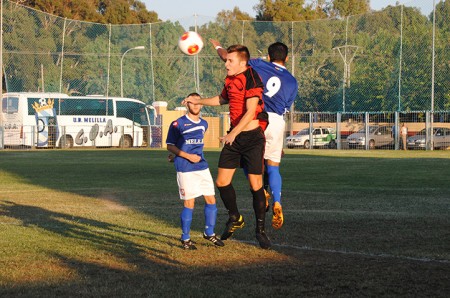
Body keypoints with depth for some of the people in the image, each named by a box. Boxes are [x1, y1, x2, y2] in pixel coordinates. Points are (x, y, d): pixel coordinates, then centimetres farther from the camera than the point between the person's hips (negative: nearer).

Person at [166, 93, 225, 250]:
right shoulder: (178, 124, -6)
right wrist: (188, 156, -14)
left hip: (202, 166, 6)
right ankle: (185, 238, 7)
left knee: (211, 200, 5)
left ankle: (209, 233, 21)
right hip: (185, 169, -6)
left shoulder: (204, 124, 12)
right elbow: (170, 146, -4)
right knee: (189, 203, -6)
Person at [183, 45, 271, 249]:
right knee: (222, 182, 4)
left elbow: (250, 112, -23)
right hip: (234, 136, 8)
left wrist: (234, 133, -29)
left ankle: (261, 230, 7)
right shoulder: (230, 79, 9)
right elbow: (223, 99, 31)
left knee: (256, 185, -5)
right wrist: (198, 101, 34)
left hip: (252, 136, -8)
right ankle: (235, 218, 26)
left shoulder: (251, 79, -17)